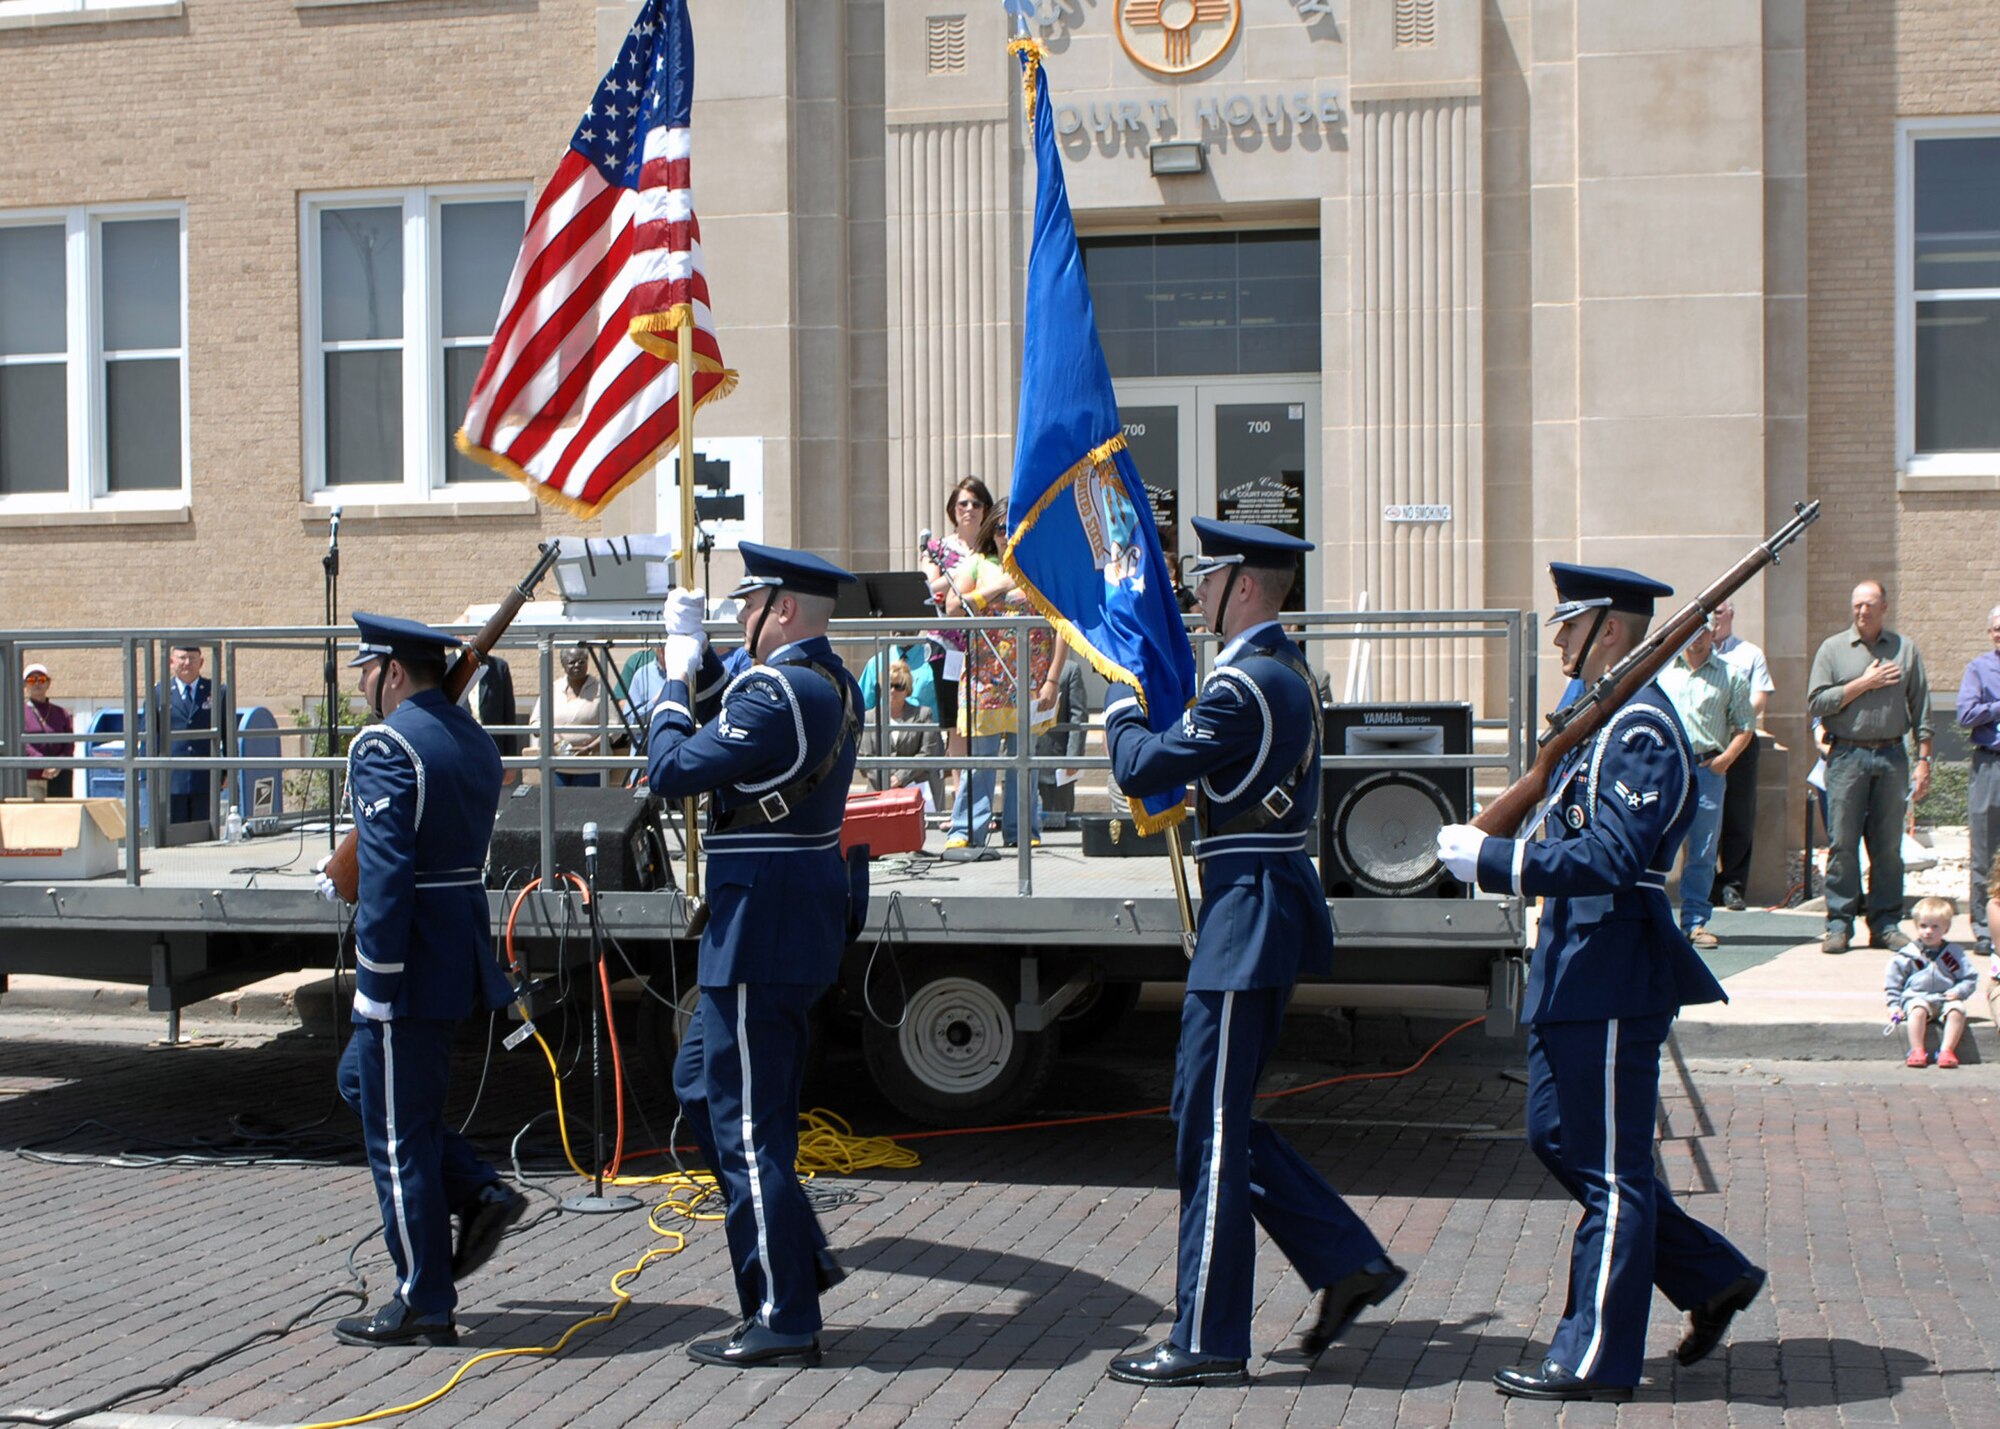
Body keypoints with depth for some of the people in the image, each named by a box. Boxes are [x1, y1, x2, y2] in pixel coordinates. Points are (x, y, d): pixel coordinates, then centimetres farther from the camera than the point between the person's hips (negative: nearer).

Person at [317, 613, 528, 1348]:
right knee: (364, 1079, 25)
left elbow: (386, 874, -22)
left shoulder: (386, 746, -17)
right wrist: (344, 876, 22)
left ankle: (423, 1306, 10)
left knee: (397, 1135, 2)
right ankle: (480, 1192, 15)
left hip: (411, 960, -9)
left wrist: (373, 980, -19)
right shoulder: (475, 740, 10)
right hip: (462, 949, 9)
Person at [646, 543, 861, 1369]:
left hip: (760, 927, -10)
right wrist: (696, 660, 11)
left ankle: (783, 1321, 5)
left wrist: (674, 680, -7)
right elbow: (732, 728, 22)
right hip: (800, 919, 10)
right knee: (700, 1083, 22)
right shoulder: (833, 683, 11)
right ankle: (798, 1255, 25)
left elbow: (672, 772, -19)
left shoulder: (776, 691, -20)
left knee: (747, 1123, -2)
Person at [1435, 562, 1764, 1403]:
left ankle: (1596, 1360, 9)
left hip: (1612, 976, -11)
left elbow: (1610, 859, -26)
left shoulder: (1639, 728, -17)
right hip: (1580, 966, 11)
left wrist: (1489, 860, -21)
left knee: (1609, 1167, -1)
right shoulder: (1604, 720, 15)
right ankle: (1712, 1278, 26)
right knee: (1559, 1138, 16)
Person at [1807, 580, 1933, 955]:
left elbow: (1921, 710, 9)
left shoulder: (1905, 650, 10)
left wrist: (1924, 760, 2)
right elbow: (1816, 702, -3)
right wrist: (1864, 683, -7)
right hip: (1848, 756, -1)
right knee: (1843, 843, -3)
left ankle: (1886, 924, 9)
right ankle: (1839, 924, 1)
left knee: (1889, 845, 4)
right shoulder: (1833, 649, 6)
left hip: (1892, 757, 1)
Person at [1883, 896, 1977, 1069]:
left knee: (1957, 1009, -30)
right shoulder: (1907, 955, 4)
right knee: (1918, 1009, -35)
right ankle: (1917, 1051, -32)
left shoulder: (1954, 954, 8)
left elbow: (1970, 978, 12)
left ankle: (1946, 1051, -26)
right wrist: (1894, 1006, -1)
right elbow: (1892, 982, 8)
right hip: (1916, 998, -2)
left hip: (1945, 999, 2)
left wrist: (1959, 991, -7)